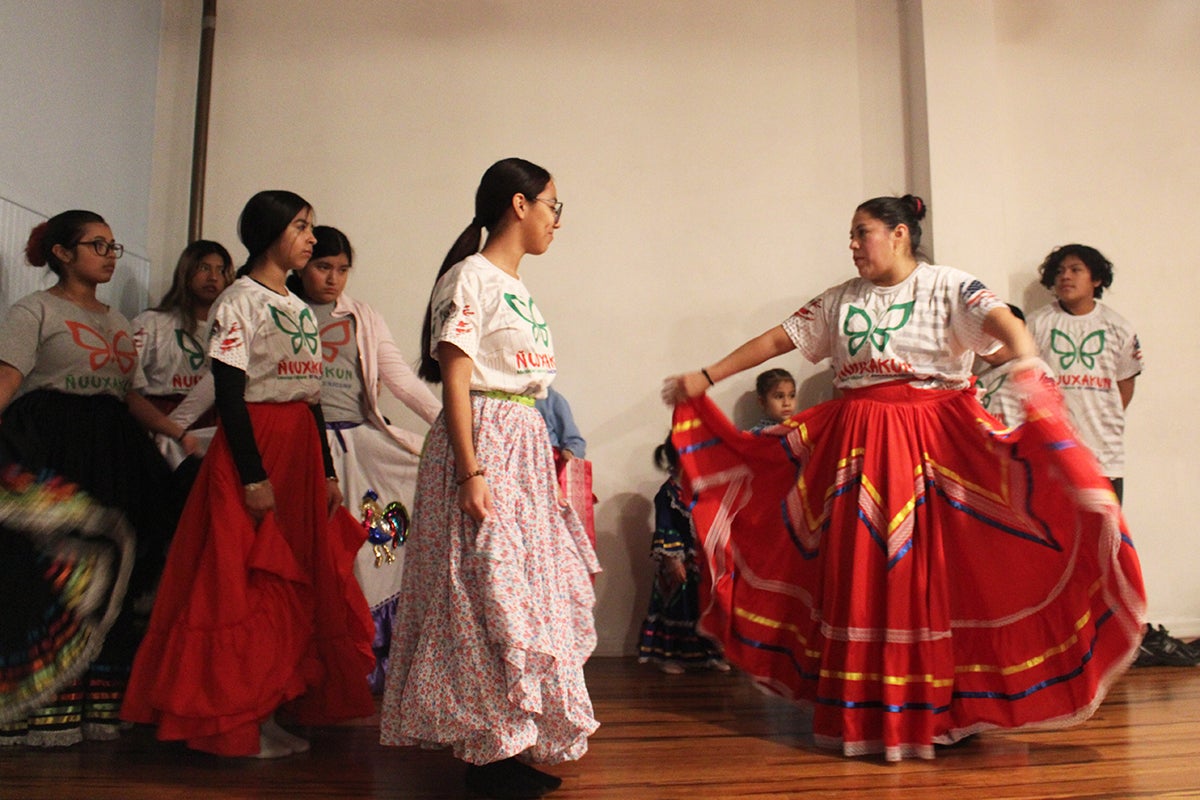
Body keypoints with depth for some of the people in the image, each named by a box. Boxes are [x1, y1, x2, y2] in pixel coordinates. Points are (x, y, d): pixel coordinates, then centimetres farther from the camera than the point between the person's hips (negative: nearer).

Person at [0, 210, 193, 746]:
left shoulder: (117, 321, 21)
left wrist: (179, 434, 3)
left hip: (111, 459, 6)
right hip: (49, 454, -6)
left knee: (104, 576, 6)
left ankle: (95, 702, 15)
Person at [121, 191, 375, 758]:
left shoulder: (301, 309, 17)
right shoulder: (240, 301, -7)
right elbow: (229, 396, -14)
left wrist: (327, 472, 13)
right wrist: (253, 475, -20)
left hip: (302, 450, 8)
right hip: (254, 447, -8)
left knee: (298, 580, 9)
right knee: (244, 586, -3)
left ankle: (267, 711, 18)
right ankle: (233, 721, 8)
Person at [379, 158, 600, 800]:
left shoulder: (515, 285, 18)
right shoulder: (472, 277, -8)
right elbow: (455, 380, -14)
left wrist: (543, 464, 16)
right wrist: (471, 472, -21)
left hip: (525, 447, 9)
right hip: (484, 444, -9)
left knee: (523, 595, 10)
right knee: (488, 595, -5)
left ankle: (508, 747, 20)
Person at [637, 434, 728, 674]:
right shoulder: (669, 492, -13)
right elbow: (664, 531, -14)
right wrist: (672, 561, -17)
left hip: (704, 562, 6)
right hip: (682, 562, -6)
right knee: (676, 607, 3)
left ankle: (710, 654, 24)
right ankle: (667, 656, 16)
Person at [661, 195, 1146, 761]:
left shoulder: (948, 287, 0)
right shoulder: (840, 300, 13)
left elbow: (1004, 322, -17)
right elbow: (777, 340, 15)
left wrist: (1027, 364, -39)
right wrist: (705, 378, 12)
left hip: (935, 440, -4)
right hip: (856, 443, 4)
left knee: (931, 574, -1)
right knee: (857, 576, 4)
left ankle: (933, 708, 13)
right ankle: (862, 712, 16)